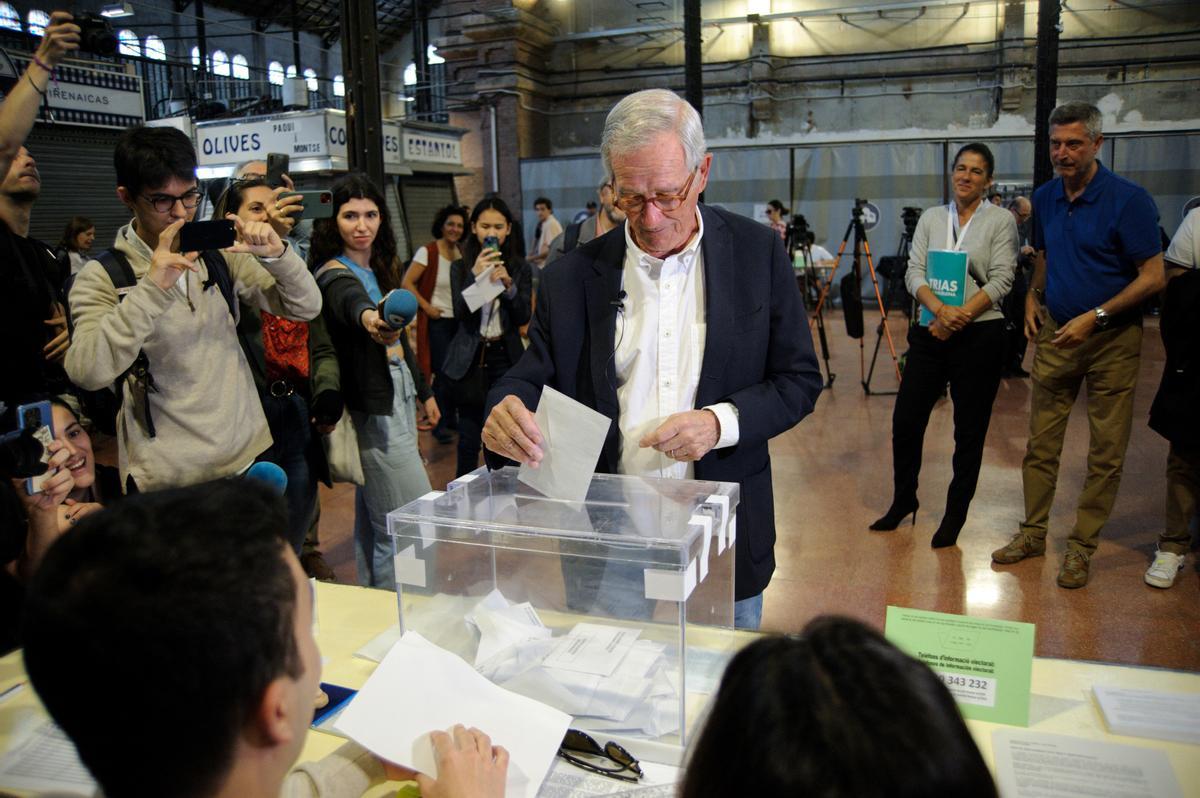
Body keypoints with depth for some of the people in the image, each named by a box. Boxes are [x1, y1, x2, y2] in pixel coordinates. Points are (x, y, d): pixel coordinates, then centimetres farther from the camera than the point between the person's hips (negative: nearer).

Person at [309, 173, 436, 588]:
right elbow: (349, 300, -40)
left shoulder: (379, 267, 12)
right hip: (374, 407, -9)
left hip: (400, 393, 9)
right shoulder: (334, 273, -14)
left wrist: (423, 390, 22)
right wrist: (367, 317, -63)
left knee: (374, 516, 17)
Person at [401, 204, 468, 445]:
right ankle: (439, 424, 8)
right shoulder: (427, 252, -10)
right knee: (444, 373, -5)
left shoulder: (461, 253, 8)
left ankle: (451, 416, 26)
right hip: (438, 321, -6)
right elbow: (407, 283, -13)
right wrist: (427, 307, -14)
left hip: (459, 320, 6)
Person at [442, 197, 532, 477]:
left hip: (506, 358, 1)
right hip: (470, 360, -1)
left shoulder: (520, 268, 4)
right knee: (469, 440, 3)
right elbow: (460, 313, -9)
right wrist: (475, 275, -21)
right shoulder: (460, 267, 2)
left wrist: (509, 285, -20)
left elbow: (523, 317, -3)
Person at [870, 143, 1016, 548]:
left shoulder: (1001, 220, 0)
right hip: (930, 333, 3)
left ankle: (955, 515, 20)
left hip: (979, 335, -3)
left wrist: (959, 318, -17)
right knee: (906, 421, 4)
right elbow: (914, 272, 0)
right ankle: (903, 501, 25)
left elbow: (1000, 280, -7)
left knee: (969, 430, 5)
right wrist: (940, 309, -18)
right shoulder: (931, 217, 10)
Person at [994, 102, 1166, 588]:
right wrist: (1033, 297, 6)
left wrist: (1095, 317, -19)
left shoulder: (1128, 200, -13)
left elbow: (1153, 277, -13)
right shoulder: (1045, 198, 5)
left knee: (1106, 451, 3)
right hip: (1056, 333, 5)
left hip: (1113, 339, -5)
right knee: (1041, 442, 8)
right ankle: (1034, 533, 21)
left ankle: (1082, 546, 15)